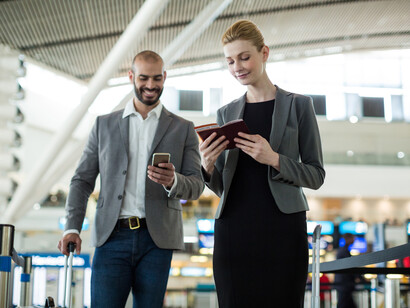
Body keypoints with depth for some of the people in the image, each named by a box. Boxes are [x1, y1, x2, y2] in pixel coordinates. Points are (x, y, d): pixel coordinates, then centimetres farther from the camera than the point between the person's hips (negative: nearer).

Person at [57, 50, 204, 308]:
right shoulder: (104, 125, 14)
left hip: (156, 239, 0)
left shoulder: (183, 129, 11)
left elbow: (196, 185, 5)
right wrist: (72, 227, -2)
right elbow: (83, 180, 12)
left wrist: (173, 181, -18)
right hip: (112, 237, 0)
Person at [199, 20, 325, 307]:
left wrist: (274, 159, -15)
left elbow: (316, 175, 2)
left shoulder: (298, 105, 6)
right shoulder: (226, 113, 15)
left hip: (282, 230, -2)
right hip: (234, 229, 3)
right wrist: (208, 165, -7)